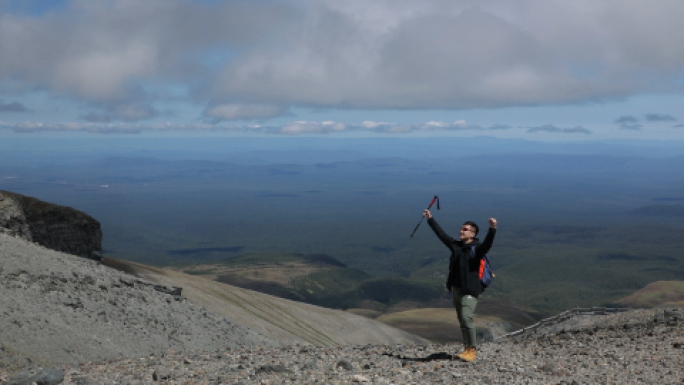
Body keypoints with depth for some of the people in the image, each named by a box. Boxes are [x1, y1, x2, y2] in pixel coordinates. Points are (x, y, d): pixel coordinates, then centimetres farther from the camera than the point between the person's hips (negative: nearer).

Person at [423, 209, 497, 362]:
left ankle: (472, 349, -8)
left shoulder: (477, 248, -7)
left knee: (466, 318, -17)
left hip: (470, 290, -7)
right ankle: (467, 348, 20)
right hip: (456, 289, 7)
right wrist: (430, 219, 21)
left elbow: (488, 243, -26)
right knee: (462, 320, 11)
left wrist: (492, 229, -43)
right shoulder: (455, 245, 10)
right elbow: (441, 234, 17)